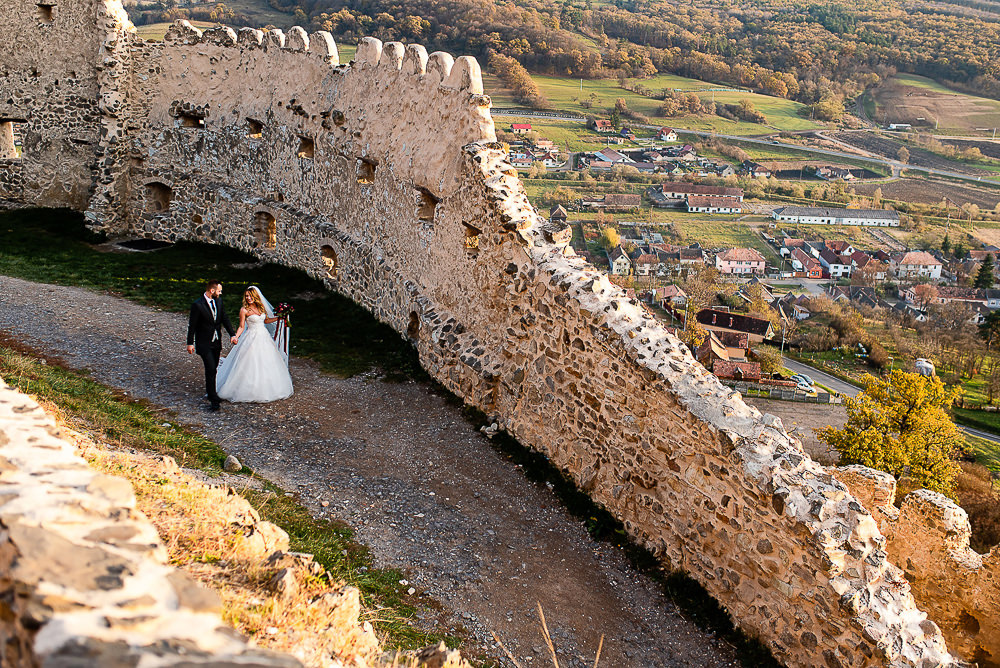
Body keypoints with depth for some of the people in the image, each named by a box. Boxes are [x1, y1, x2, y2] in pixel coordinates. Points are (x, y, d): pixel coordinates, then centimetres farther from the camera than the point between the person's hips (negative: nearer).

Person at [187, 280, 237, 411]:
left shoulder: (218, 301, 0)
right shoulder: (197, 304, -18)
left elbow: (225, 318, 5)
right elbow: (192, 325, -11)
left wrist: (232, 334, -7)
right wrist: (190, 343, -7)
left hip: (216, 341, 6)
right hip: (204, 343, -6)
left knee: (214, 368, 17)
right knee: (210, 369, -12)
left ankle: (210, 391, 37)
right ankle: (213, 400, -8)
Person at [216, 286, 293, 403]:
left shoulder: (261, 307, 5)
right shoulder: (244, 310, -10)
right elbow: (241, 327, -8)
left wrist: (279, 317, 12)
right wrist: (236, 337, -22)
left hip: (264, 337, 6)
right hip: (252, 339, -6)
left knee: (267, 364, 11)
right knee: (251, 365, -6)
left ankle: (266, 390, 23)